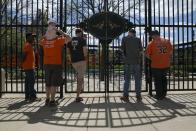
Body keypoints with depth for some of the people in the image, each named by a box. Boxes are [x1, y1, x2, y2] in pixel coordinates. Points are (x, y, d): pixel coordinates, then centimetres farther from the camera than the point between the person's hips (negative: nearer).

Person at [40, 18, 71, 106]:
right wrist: (60, 31, -3)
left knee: (48, 83, 14)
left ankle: (47, 99, 19)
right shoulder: (58, 40, -11)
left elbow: (41, 40, 26)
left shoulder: (44, 41, 2)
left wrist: (47, 32, 18)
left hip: (46, 64, 5)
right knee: (54, 83, -1)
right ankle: (52, 100, -2)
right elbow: (69, 38, -6)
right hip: (56, 64, -5)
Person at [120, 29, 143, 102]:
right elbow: (141, 51, 4)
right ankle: (138, 96, 11)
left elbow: (122, 49, 3)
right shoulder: (138, 40, 4)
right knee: (138, 79, 8)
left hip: (128, 62, 0)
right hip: (137, 61, 1)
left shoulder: (124, 39, 2)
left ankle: (125, 96, 9)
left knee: (127, 79, 7)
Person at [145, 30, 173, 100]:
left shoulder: (151, 43, -9)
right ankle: (164, 93, 30)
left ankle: (159, 95, 14)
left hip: (156, 65, -4)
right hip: (166, 65, 4)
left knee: (157, 80, 8)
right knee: (164, 78, 22)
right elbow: (171, 52, 10)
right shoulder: (167, 41, 3)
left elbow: (147, 54, -8)